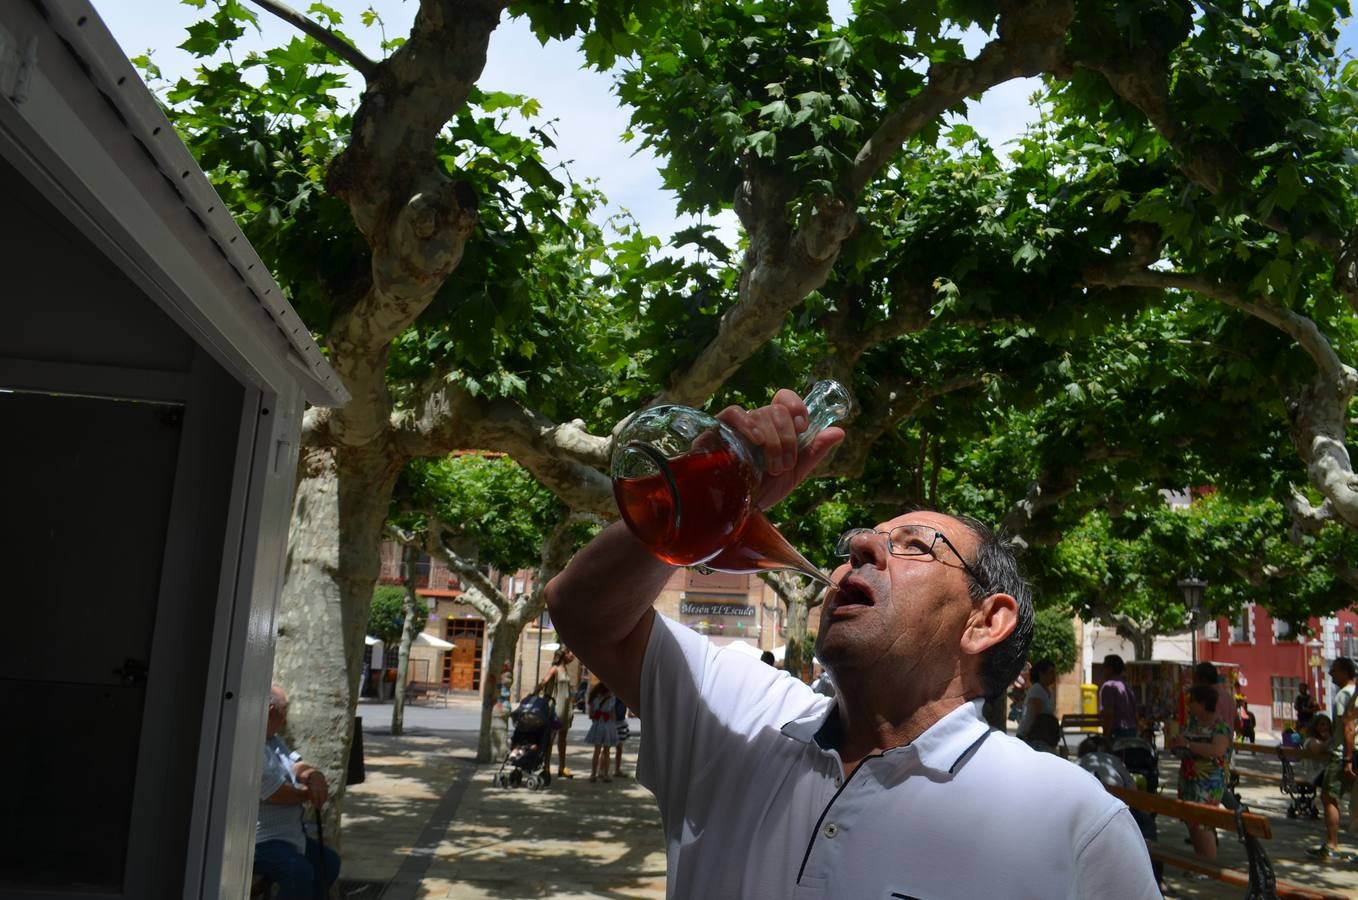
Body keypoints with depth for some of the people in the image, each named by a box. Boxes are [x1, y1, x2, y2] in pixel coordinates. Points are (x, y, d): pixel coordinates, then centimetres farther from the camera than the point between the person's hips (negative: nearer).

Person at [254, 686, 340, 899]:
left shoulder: (273, 740, 13)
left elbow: (297, 767, 12)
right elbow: (277, 794, -25)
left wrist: (314, 775, -13)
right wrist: (310, 793, -4)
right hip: (257, 841, -11)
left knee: (329, 862, 19)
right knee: (300, 872, -33)